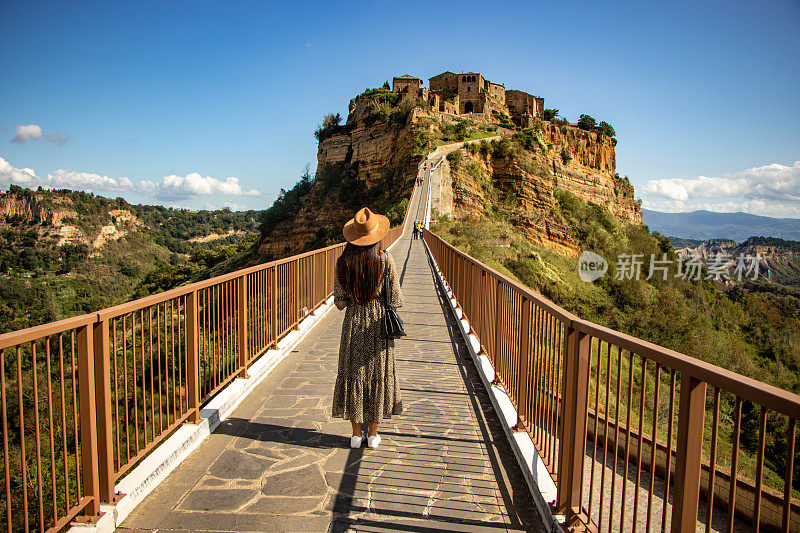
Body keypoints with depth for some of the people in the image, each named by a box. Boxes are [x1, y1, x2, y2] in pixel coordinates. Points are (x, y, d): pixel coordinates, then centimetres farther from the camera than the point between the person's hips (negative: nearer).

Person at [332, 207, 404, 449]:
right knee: (378, 375, 11)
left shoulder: (343, 262, -6)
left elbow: (339, 301, -3)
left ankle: (356, 434, 20)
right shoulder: (385, 259, -11)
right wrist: (396, 297, 14)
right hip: (379, 323, -1)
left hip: (353, 323, 1)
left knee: (353, 375, 12)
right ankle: (373, 434, 20)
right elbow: (396, 299, -8)